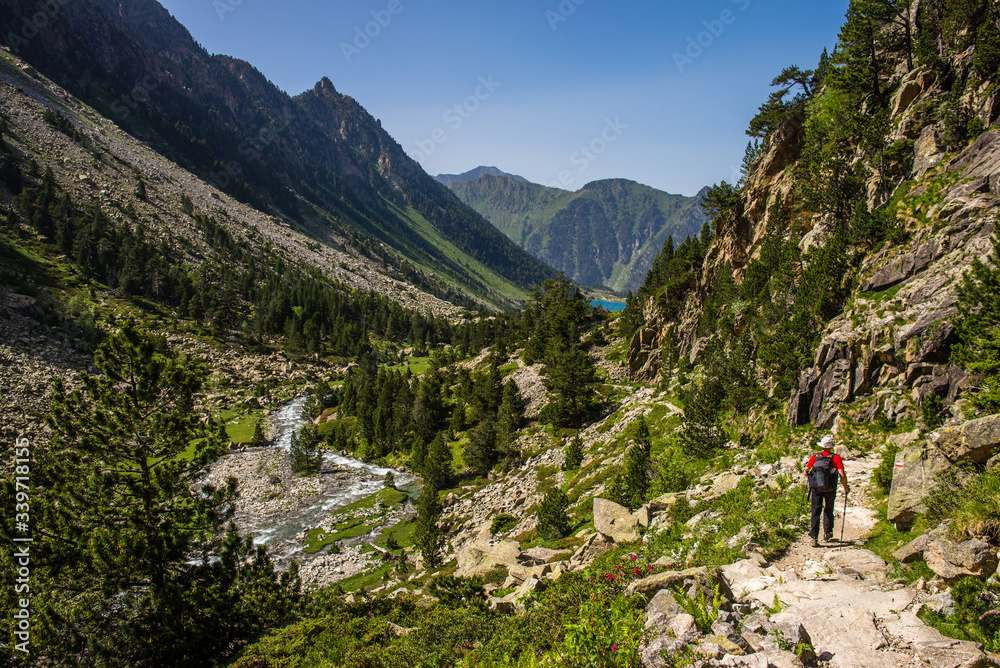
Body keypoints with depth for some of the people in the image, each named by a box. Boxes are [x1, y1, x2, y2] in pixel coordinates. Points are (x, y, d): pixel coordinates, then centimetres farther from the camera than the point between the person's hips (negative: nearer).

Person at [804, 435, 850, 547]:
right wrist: (846, 488, 2)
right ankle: (827, 532, 23)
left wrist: (810, 476, 23)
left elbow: (805, 472, -1)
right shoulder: (836, 458, -4)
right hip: (830, 489, -1)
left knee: (816, 512, 4)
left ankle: (814, 537, -2)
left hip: (816, 488, 1)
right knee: (828, 510, 22)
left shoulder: (814, 457, 1)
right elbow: (842, 474, -12)